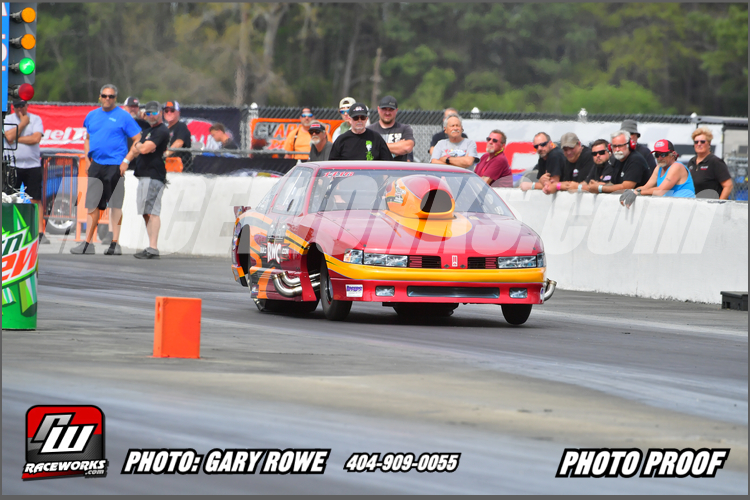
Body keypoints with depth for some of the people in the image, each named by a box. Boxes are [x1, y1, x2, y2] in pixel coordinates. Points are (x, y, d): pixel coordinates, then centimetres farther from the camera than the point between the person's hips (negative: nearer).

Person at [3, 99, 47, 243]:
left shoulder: (35, 119, 5)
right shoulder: (8, 119, 6)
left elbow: (36, 138, -10)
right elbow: (9, 136, -11)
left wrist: (16, 139, -8)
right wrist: (23, 123, -5)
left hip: (32, 165, -1)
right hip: (12, 165, 1)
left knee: (36, 199, -3)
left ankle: (40, 231, -3)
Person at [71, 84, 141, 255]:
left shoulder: (123, 116, -2)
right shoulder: (92, 116, 15)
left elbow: (138, 140, -3)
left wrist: (126, 160, -11)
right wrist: (87, 159, 14)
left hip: (115, 166, -5)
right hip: (96, 165, 5)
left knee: (116, 205, -3)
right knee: (92, 204, 3)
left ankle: (115, 243, 1)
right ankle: (87, 244, 6)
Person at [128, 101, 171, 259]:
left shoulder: (162, 131, -8)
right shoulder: (148, 131, 24)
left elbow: (145, 149, -17)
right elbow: (135, 151, 24)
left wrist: (138, 146, 4)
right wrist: (139, 147, 3)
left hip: (154, 176, -10)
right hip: (144, 176, 10)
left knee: (152, 212, -15)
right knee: (146, 213, 10)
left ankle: (153, 248, -20)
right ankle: (151, 248, 11)